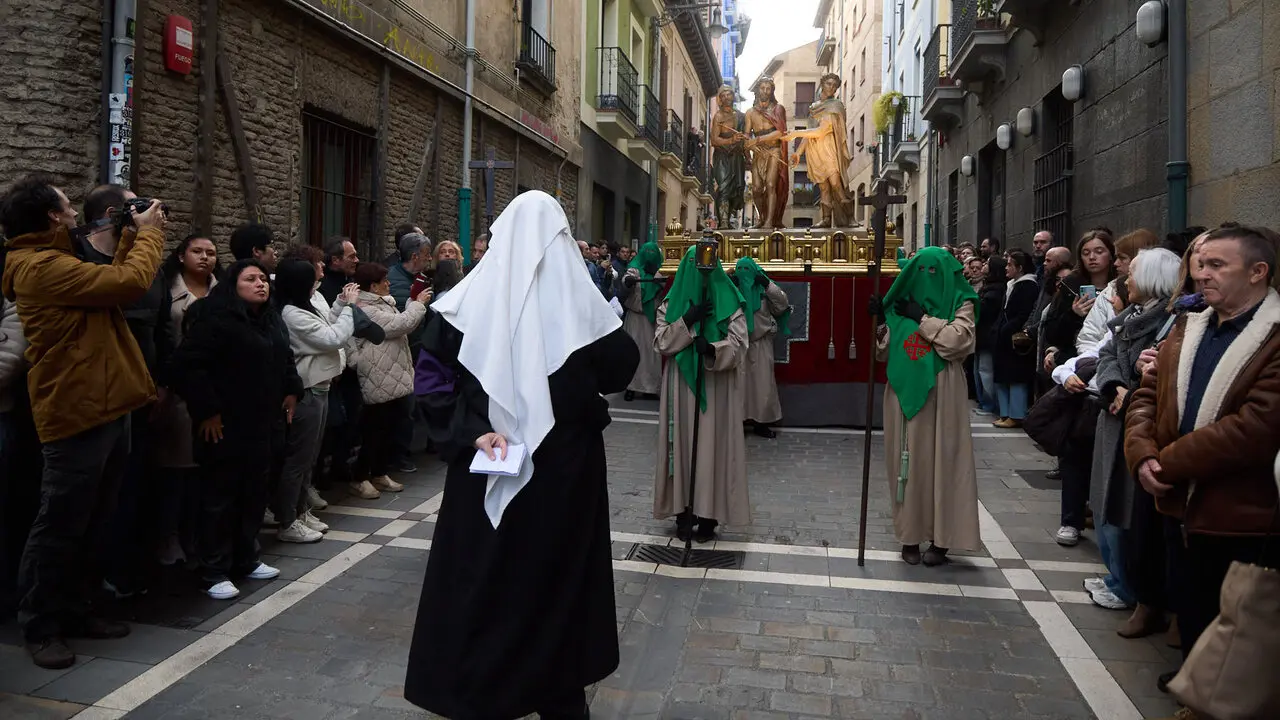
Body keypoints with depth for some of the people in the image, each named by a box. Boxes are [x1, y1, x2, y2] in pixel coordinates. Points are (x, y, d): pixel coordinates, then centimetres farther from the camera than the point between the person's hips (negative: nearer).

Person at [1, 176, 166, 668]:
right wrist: (149, 234, -6)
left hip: (103, 410, 10)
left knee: (91, 525, 18)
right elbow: (129, 282, -22)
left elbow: (112, 280, 21)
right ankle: (40, 627, 14)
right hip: (77, 415, -10)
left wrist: (135, 235, 12)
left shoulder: (52, 262, 17)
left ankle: (71, 610, 30)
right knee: (60, 528, 1)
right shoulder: (42, 267, -17)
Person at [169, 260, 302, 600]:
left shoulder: (272, 320, 12)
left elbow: (284, 358, 29)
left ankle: (246, 559, 28)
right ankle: (215, 572, 9)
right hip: (225, 424, -8)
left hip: (262, 423, 8)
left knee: (254, 493, 14)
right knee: (220, 496, 0)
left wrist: (291, 390, 15)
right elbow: (186, 365, -21)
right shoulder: (215, 318, -15)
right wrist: (205, 410, -20)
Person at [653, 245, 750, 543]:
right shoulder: (672, 302, 7)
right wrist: (687, 321, -16)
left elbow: (738, 345, -7)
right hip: (681, 385, 2)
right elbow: (661, 342, -2)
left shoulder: (730, 302, 1)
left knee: (713, 445, -1)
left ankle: (709, 512, 4)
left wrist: (712, 349, -27)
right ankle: (683, 510, 10)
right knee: (683, 443, 3)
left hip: (717, 387, -1)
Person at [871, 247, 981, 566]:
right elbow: (885, 351, 12)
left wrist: (923, 318, -9)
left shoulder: (960, 302, 4)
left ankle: (940, 538, 6)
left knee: (941, 460, -1)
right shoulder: (902, 303, 14)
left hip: (941, 394, -3)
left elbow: (960, 339, -14)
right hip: (905, 392, 3)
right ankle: (910, 535, 12)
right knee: (907, 460, 4)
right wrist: (881, 322, -4)